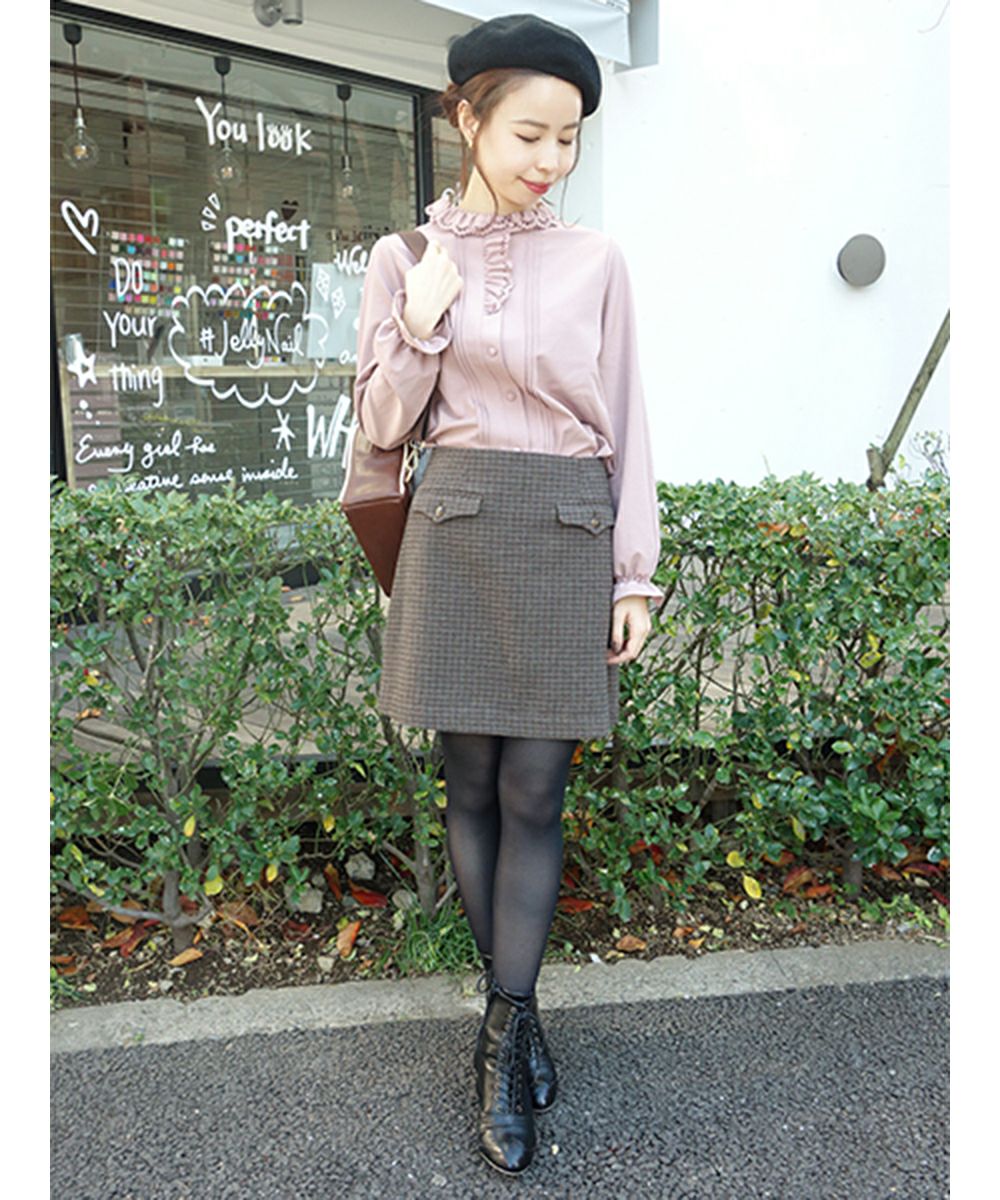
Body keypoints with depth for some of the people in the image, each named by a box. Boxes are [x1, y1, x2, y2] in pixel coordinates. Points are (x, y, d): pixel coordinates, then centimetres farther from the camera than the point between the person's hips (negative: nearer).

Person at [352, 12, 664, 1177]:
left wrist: (634, 574, 1)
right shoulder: (403, 258, 6)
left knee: (533, 793, -1)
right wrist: (420, 326, -10)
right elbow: (383, 423, 7)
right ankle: (517, 1013, 25)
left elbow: (625, 427, 6)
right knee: (471, 784, 6)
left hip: (568, 539, 0)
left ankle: (504, 1034, 13)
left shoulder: (594, 260, 6)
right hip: (456, 536, 1)